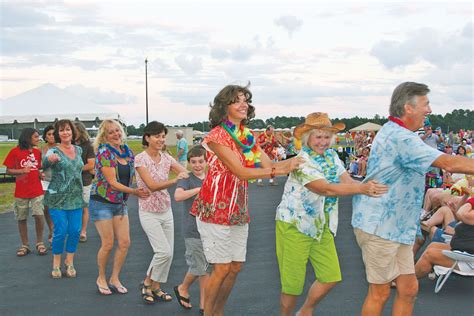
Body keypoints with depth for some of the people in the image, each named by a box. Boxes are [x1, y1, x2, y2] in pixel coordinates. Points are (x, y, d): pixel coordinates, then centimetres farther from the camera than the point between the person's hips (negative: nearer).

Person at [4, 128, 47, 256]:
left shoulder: (37, 151, 7)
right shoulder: (15, 151, -5)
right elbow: (8, 170, -4)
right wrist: (22, 171, -19)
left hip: (36, 191, 2)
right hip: (21, 192, -2)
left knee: (39, 215, -11)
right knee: (22, 219, 7)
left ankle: (40, 243, 7)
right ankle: (25, 245, 21)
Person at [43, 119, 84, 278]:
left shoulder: (78, 150, 6)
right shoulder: (54, 151, -11)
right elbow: (45, 163, -34)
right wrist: (50, 159, -58)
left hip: (76, 198, 5)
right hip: (57, 198, -4)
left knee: (75, 231, 3)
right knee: (61, 231, -4)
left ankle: (69, 261, 20)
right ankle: (56, 264, 14)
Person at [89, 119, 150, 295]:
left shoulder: (127, 152, 4)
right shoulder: (104, 152, -15)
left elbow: (131, 176, 13)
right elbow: (113, 183, -20)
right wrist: (135, 192, -25)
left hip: (120, 203, 6)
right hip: (102, 203, -6)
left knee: (124, 242, 2)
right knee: (108, 244, -2)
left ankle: (114, 279, 19)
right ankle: (101, 278, 21)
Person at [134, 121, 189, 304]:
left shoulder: (166, 158, 2)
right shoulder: (141, 159, -14)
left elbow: (188, 173, -4)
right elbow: (152, 186, -24)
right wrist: (175, 180, -37)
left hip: (166, 211, 6)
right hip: (149, 213, -6)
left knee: (168, 253, 7)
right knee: (164, 251, -14)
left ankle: (156, 288, 25)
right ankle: (147, 283, 9)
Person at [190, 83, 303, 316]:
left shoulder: (247, 136, 9)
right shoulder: (217, 136, -14)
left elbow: (268, 164, 0)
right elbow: (242, 172, -20)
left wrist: (292, 161, -18)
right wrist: (280, 170, -23)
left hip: (238, 209, 7)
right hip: (217, 208, -7)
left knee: (236, 266, 11)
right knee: (222, 268, -2)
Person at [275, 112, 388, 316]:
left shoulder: (331, 156, 5)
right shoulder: (302, 161, -19)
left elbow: (348, 181, -5)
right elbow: (327, 189, -29)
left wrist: (370, 187, -24)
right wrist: (362, 188, -36)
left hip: (322, 226, 7)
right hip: (295, 225, -7)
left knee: (331, 277, 6)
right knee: (293, 283, -1)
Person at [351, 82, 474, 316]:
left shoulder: (393, 132, 15)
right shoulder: (400, 137, -20)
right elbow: (450, 164, -24)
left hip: (395, 227, 10)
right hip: (380, 226, -10)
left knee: (408, 289, 12)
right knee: (380, 293, 1)